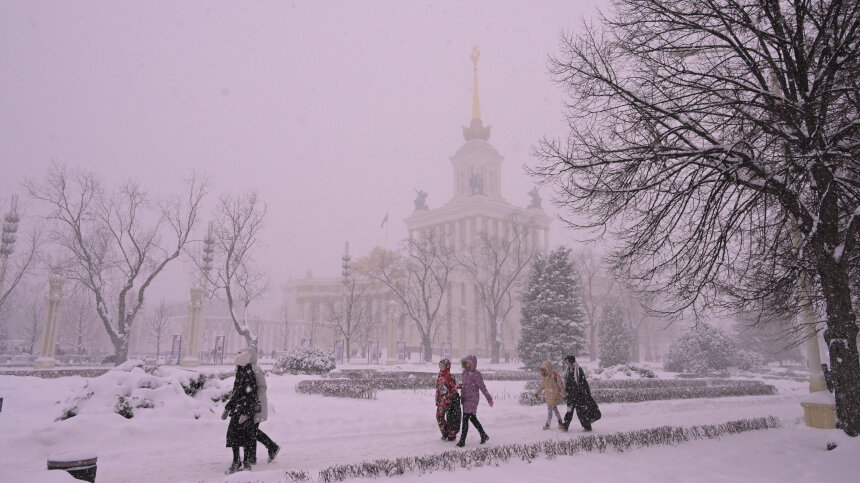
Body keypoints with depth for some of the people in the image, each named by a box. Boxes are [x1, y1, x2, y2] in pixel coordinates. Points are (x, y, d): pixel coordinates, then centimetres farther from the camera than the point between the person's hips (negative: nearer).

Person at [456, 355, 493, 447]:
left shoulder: (475, 374, -18)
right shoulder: (465, 372, 7)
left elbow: (482, 387, -15)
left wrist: (489, 399, -10)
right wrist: (459, 386, 0)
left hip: (472, 400, -9)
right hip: (466, 399, 9)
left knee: (465, 419, -8)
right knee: (473, 419, 18)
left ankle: (462, 440, -1)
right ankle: (484, 436, 33)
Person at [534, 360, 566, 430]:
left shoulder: (555, 375, -15)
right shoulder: (544, 377, 7)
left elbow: (560, 385, -12)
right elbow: (542, 385, 21)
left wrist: (563, 394, -11)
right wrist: (537, 392, 27)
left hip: (554, 395, -7)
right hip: (549, 395, 7)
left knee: (550, 409, -5)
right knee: (554, 408, 14)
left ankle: (548, 424, 4)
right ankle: (560, 422, 25)